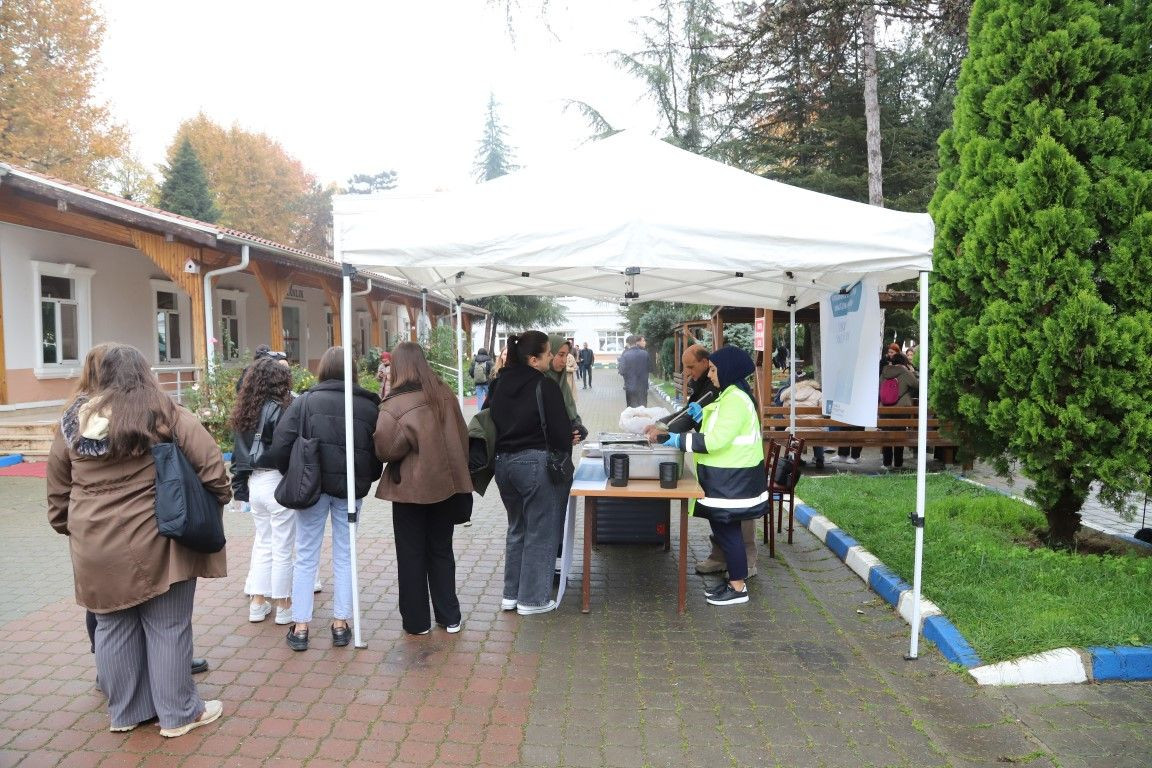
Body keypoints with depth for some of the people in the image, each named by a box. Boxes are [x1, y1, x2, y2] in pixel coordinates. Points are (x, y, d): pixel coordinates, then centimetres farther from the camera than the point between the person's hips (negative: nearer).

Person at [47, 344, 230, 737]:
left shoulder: (75, 420, 5)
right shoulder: (165, 415, -8)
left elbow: (57, 487, 12)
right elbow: (210, 461, -12)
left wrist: (68, 525, 24)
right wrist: (218, 497, 5)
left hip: (95, 546, 4)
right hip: (154, 543, -4)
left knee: (113, 628, 17)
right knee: (167, 628, 7)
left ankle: (124, 712, 31)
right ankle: (178, 713, 19)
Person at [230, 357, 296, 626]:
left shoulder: (244, 411, 10)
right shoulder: (278, 409, -16)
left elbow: (238, 452, 14)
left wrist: (240, 486, 19)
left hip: (254, 482, 8)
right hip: (277, 482, -8)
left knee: (263, 543, 18)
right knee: (283, 548, 3)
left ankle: (258, 603, 23)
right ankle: (284, 606, 13)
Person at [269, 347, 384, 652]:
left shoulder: (305, 401, -4)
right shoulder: (369, 405, 0)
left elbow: (279, 447, -8)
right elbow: (378, 453, 1)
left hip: (312, 486, -1)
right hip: (350, 489, 1)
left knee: (306, 557, 11)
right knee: (344, 556, 13)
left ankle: (300, 627, 15)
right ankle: (340, 624, 17)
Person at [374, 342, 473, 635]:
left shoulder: (394, 405, -16)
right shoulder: (445, 395, 0)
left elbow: (385, 449, -19)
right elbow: (462, 437, 6)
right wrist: (456, 471, 15)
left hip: (411, 488, -5)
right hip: (446, 483, 5)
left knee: (411, 555, 10)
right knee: (442, 551, 17)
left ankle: (416, 621, 19)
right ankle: (449, 617, 23)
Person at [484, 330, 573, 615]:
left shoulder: (500, 384, 7)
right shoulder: (545, 386, -14)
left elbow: (487, 421, 14)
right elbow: (561, 428, -11)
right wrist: (564, 460, 2)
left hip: (503, 462, 7)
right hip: (536, 463, -7)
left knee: (516, 528, 20)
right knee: (540, 532, 5)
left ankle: (511, 594, 26)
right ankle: (532, 599, 12)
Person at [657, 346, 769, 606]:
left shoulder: (735, 399, -21)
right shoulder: (731, 394, 13)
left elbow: (716, 440, -25)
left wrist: (680, 440, -19)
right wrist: (703, 415, 7)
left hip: (733, 478, -10)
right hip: (728, 475, 10)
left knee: (727, 529, -1)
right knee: (724, 528, 16)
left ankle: (738, 587, 10)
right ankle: (734, 578, 26)